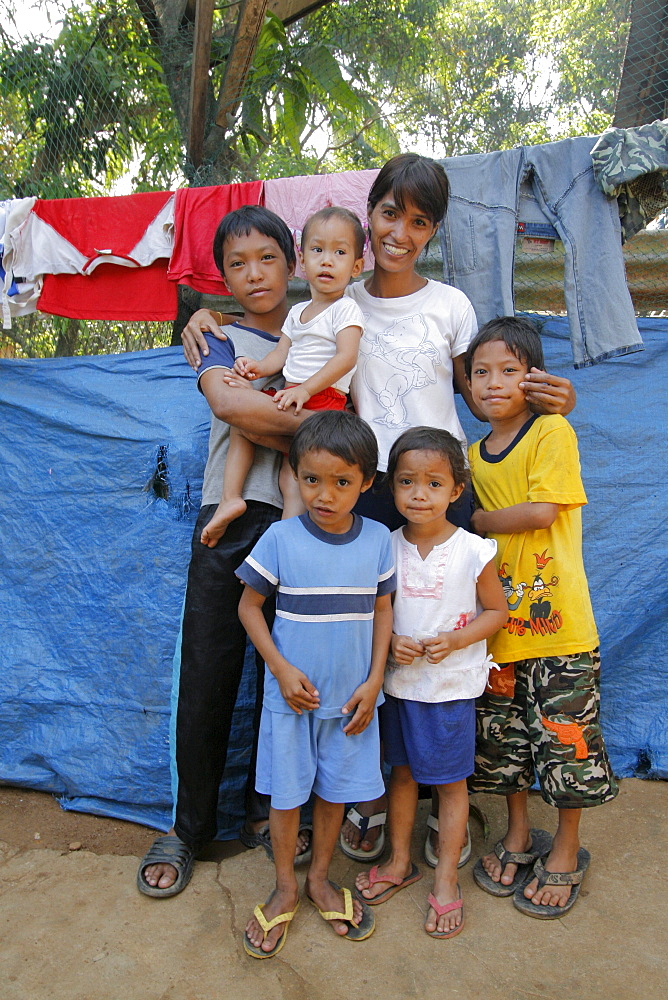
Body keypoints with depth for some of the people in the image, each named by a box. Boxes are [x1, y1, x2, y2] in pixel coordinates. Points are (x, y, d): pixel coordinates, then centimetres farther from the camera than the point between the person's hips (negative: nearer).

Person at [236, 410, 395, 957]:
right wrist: (282, 669, -12)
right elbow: (249, 606, -5)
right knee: (286, 791, 11)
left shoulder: (378, 539, -6)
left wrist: (374, 680, -3)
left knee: (336, 789, 16)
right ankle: (286, 889, 34)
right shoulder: (281, 538, -13)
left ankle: (320, 878, 40)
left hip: (351, 696, 2)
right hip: (291, 696, -1)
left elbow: (382, 610, 2)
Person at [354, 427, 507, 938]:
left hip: (452, 684, -3)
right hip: (399, 680, 3)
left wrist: (456, 639, -18)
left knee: (451, 781, 10)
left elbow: (497, 610, -3)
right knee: (402, 771, 18)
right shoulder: (387, 547, -4)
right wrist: (390, 641, -13)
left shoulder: (474, 551, -13)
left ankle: (446, 880, 28)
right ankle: (400, 862, 38)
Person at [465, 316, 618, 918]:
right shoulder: (473, 455, 9)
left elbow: (541, 512, -19)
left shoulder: (553, 432, -8)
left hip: (557, 619, -5)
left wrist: (472, 520, -9)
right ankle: (518, 838, 36)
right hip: (498, 621, 5)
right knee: (503, 737, 15)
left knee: (565, 737, 7)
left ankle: (566, 850, 28)